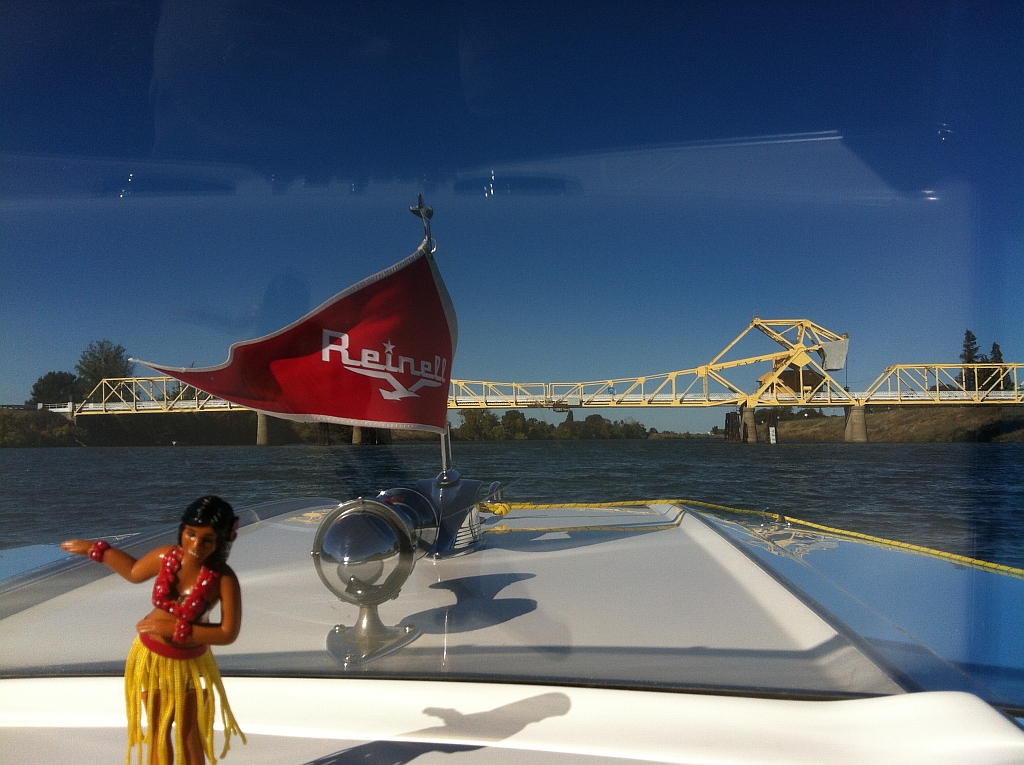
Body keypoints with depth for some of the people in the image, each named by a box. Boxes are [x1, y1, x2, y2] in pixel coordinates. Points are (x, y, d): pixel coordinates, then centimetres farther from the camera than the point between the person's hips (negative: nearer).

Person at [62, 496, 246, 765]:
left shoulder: (224, 579, -28)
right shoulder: (166, 556, -16)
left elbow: (228, 633, -25)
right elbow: (134, 572, 7)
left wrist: (176, 628, -26)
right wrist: (96, 548, 9)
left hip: (189, 664, -4)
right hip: (151, 657, 4)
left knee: (188, 733, 11)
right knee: (157, 730, 19)